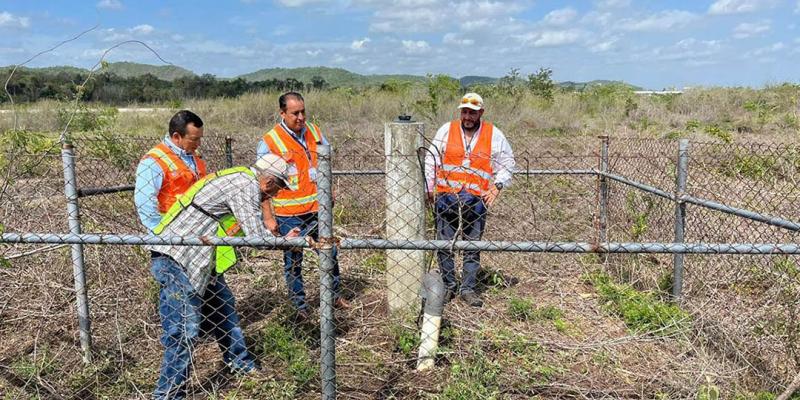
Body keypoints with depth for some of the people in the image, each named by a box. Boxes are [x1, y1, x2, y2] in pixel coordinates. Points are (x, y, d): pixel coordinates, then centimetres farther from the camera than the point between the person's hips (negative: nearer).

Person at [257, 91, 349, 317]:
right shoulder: (269, 142, -11)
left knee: (329, 253, 15)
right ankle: (300, 307, 24)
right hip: (288, 214, -4)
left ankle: (334, 296, 35)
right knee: (293, 262, 8)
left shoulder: (314, 132, 4)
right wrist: (268, 217, -13)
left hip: (317, 208, 5)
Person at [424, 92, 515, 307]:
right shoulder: (446, 130, 5)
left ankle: (468, 289, 17)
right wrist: (429, 188, 4)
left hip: (476, 201, 0)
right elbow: (431, 160, 8)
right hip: (445, 199, 0)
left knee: (473, 247, 5)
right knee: (444, 245, 5)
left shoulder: (493, 135, 6)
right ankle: (448, 286, 20)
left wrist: (497, 186, 1)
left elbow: (507, 162, 14)